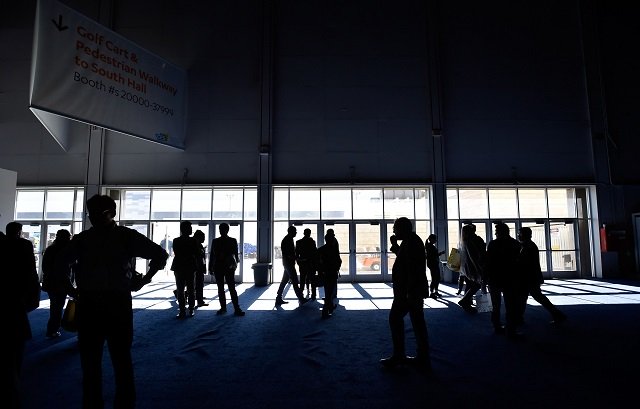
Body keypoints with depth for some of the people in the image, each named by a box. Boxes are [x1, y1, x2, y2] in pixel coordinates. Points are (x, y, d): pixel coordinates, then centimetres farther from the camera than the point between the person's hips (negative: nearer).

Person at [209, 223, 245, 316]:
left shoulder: (233, 241, 3)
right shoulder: (215, 241, 9)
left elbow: (235, 254, 4)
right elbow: (212, 255, 10)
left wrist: (235, 264, -7)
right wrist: (211, 267, 7)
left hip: (229, 267, -3)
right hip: (218, 267, 3)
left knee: (232, 288, -6)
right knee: (220, 288, 8)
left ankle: (237, 309, -6)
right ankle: (223, 307, 17)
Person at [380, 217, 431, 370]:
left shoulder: (410, 242, -17)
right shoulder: (414, 241, 14)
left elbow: (412, 268, -24)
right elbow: (404, 258, 23)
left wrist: (410, 292, -25)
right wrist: (395, 245, 14)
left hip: (408, 290, -10)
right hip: (415, 290, 10)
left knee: (395, 318, -1)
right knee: (417, 321, 12)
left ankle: (398, 356, 6)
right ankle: (423, 358, 19)